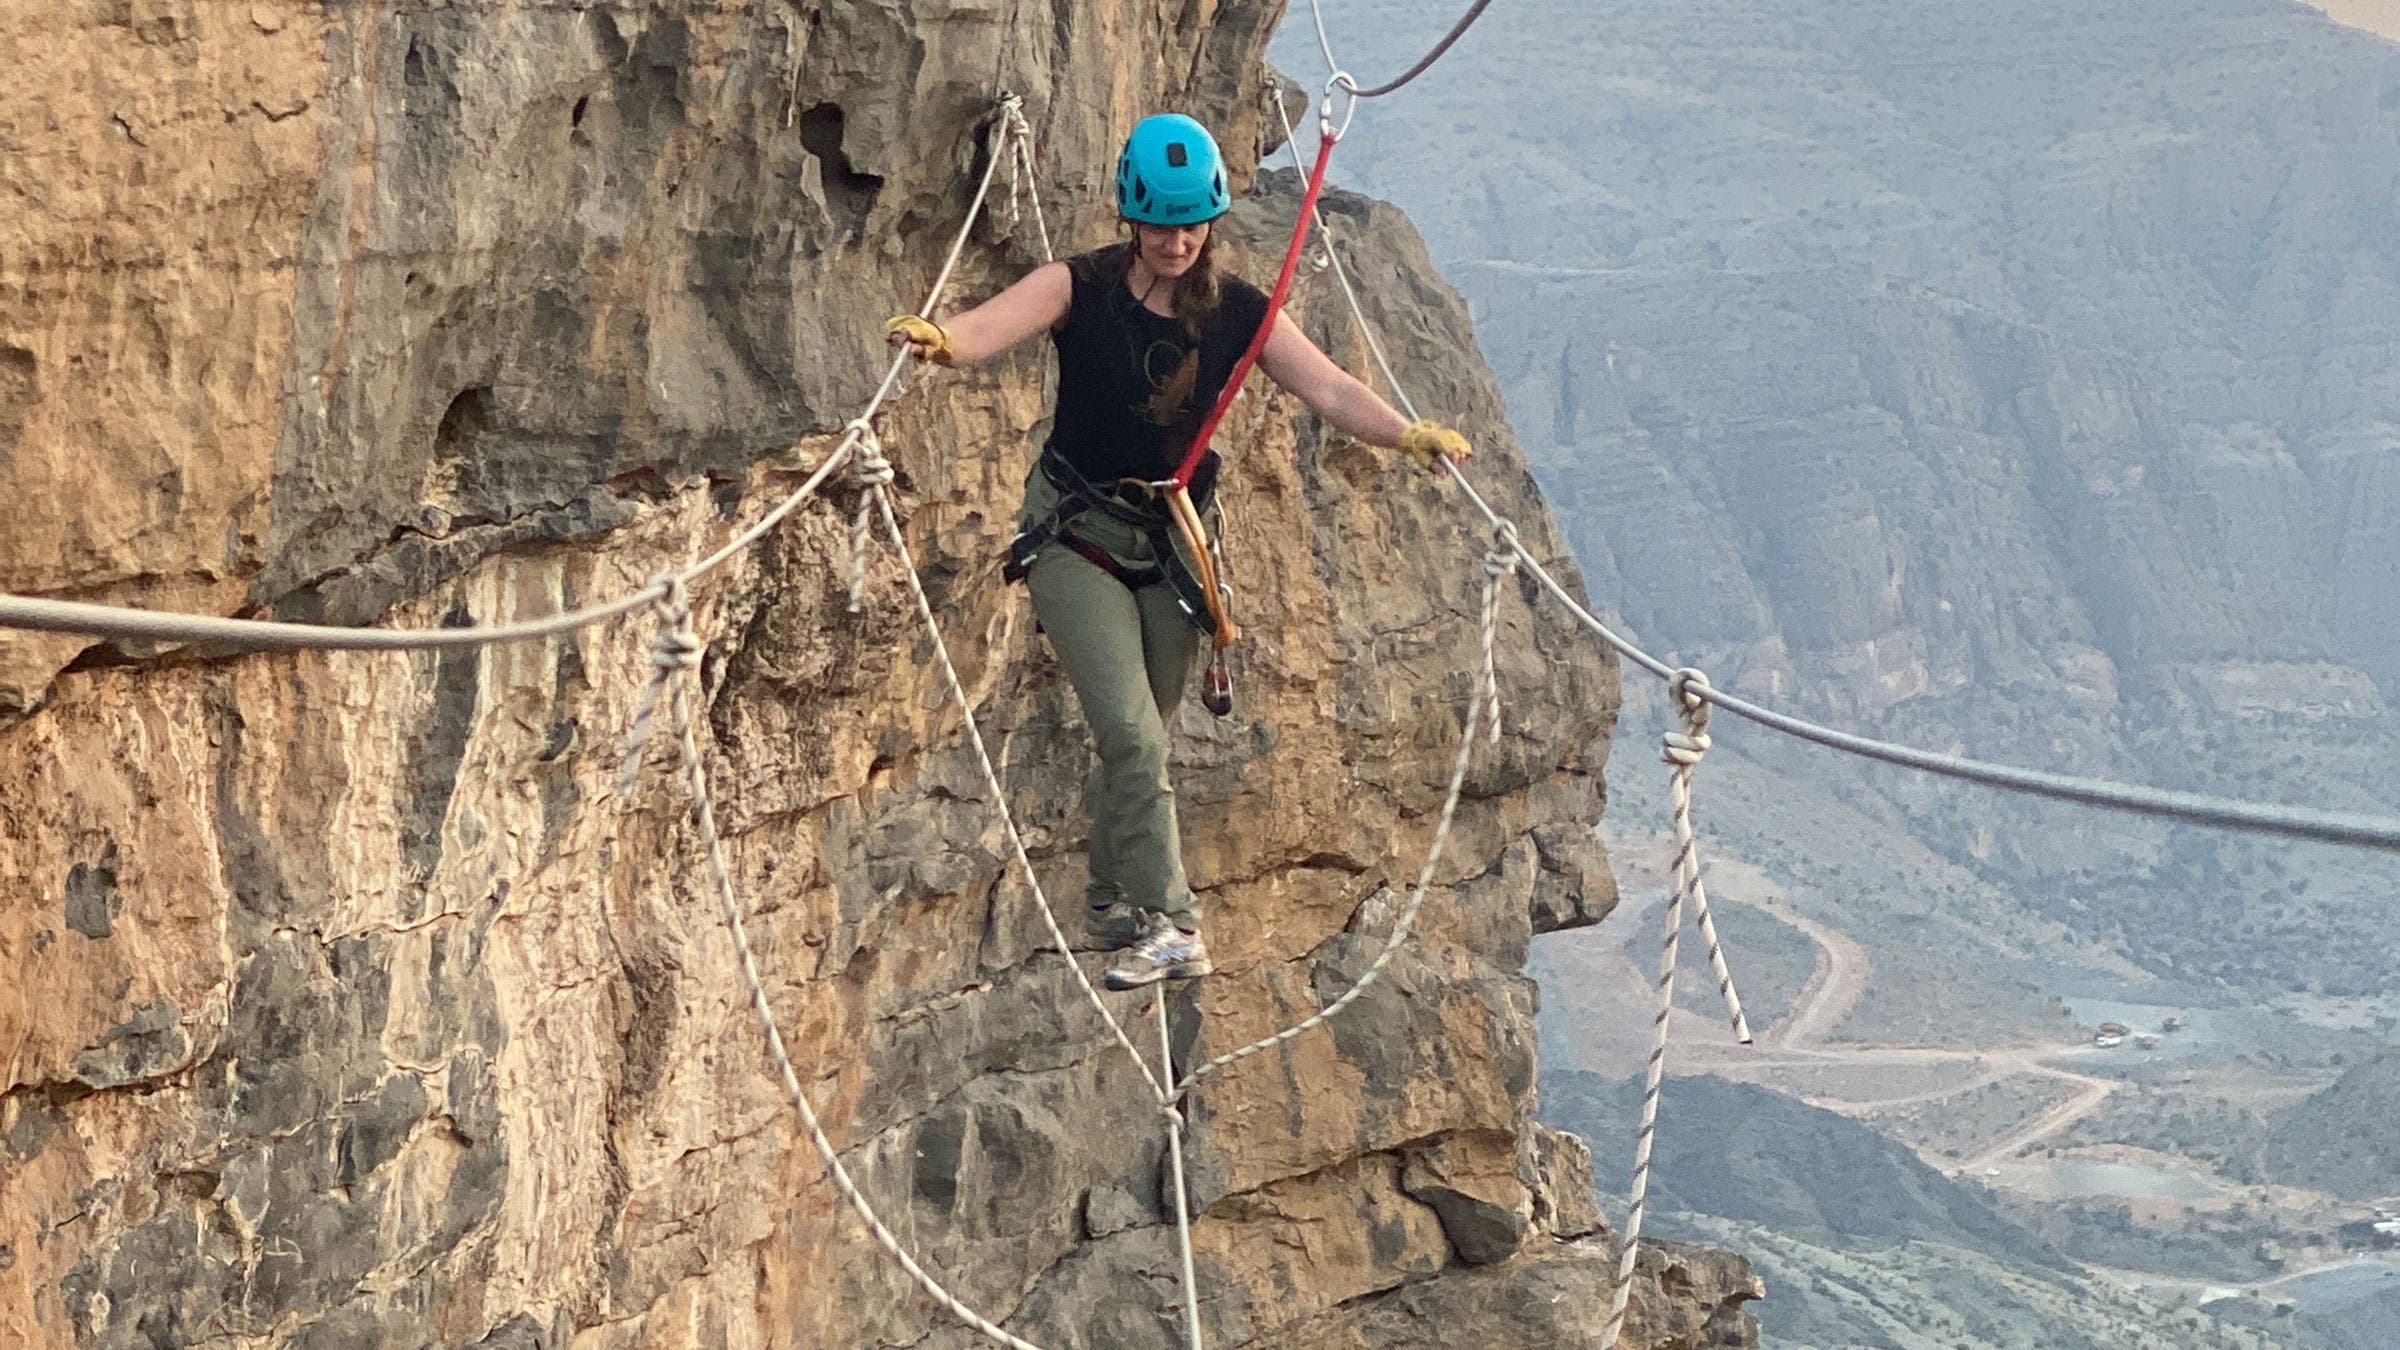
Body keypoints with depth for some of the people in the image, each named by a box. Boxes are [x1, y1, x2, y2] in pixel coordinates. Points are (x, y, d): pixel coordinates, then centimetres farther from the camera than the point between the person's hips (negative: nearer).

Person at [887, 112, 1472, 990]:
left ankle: (1114, 902, 31)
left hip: (1171, 540, 3)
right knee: (1131, 732, -15)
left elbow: (1329, 390, -13)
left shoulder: (1239, 313, -3)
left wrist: (1407, 435, -32)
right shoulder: (1081, 289, -11)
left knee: (1142, 736, 12)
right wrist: (940, 341, -52)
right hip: (1076, 532, -3)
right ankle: (1166, 924, -15)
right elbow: (990, 328, -28)